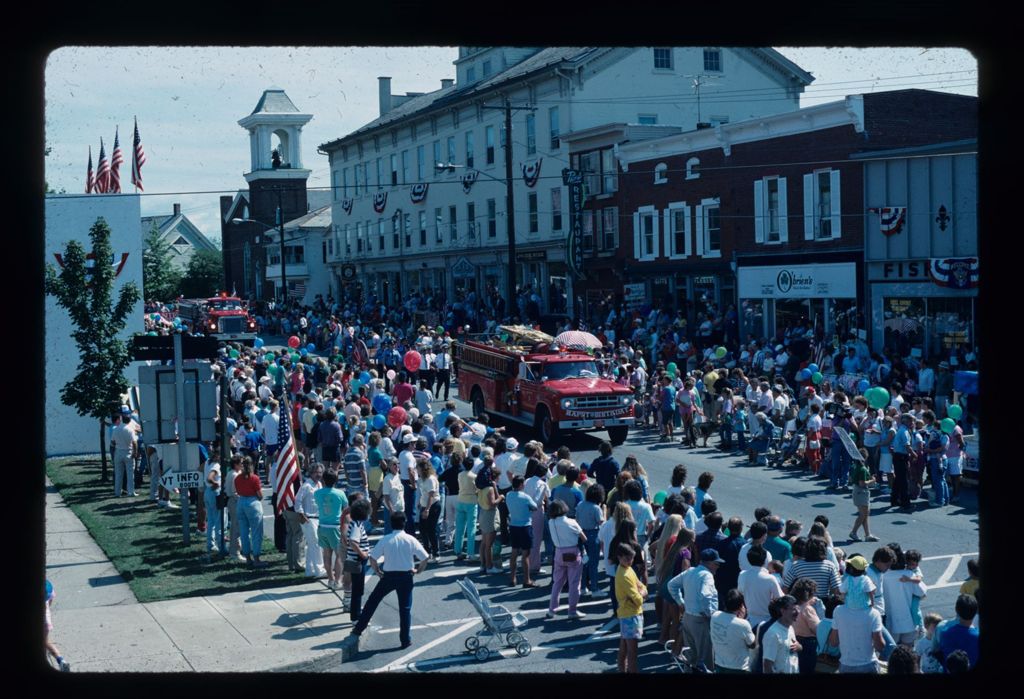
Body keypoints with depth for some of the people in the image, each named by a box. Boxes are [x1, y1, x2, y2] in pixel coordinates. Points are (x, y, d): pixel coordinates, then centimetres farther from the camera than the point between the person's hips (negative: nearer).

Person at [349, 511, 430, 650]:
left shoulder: (385, 539, -6)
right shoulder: (410, 539, -6)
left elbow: (372, 558, -5)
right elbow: (424, 558, -5)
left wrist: (377, 571, 10)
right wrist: (418, 570, 10)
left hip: (388, 575, 0)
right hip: (405, 576, 0)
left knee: (372, 601, 16)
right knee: (405, 608, 8)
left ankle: (359, 629, 19)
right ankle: (405, 640, 11)